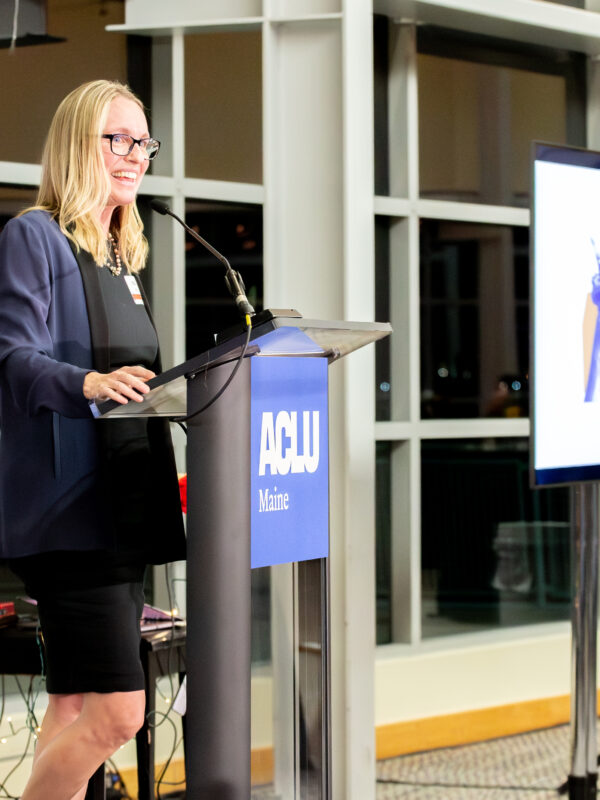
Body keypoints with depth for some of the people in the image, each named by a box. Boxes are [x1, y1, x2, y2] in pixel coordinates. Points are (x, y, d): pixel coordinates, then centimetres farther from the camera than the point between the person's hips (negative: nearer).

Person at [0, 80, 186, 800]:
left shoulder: (120, 256, 21)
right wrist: (89, 383, -34)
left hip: (125, 508, 9)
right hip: (70, 506, -9)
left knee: (78, 706, 10)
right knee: (116, 711, -15)